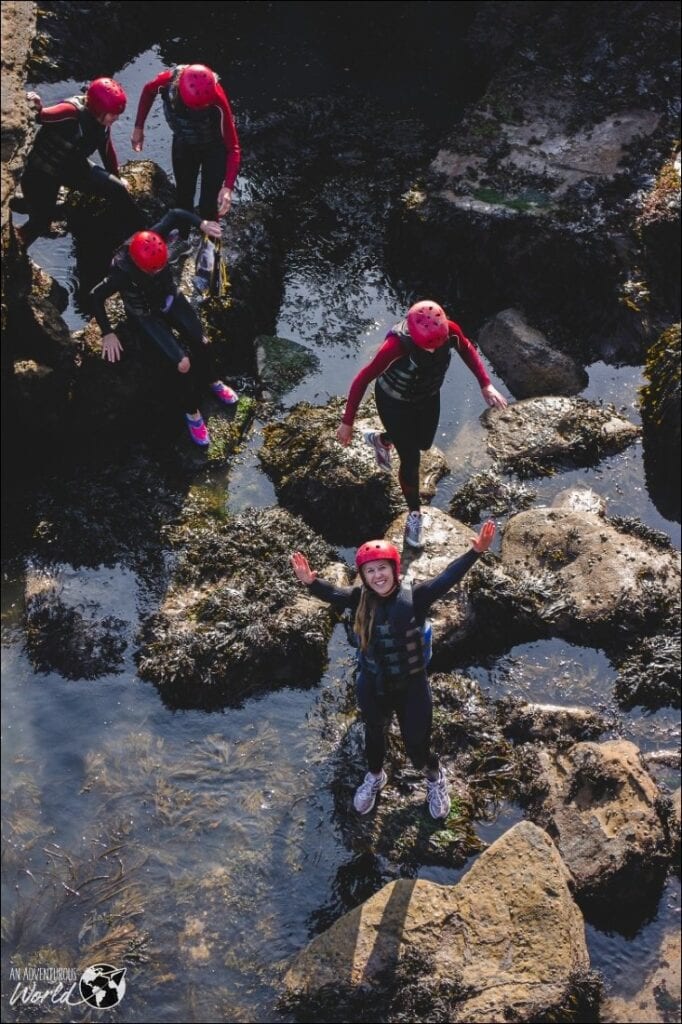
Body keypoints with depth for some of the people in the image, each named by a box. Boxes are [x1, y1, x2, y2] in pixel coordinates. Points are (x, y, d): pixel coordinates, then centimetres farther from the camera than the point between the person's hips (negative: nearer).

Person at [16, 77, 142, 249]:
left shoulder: (103, 124, -5)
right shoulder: (73, 111, -29)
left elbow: (107, 150, 12)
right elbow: (43, 116, -41)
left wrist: (116, 178, 25)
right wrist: (36, 108, -66)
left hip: (73, 166, 8)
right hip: (43, 169, -8)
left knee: (117, 189, 6)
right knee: (40, 222, -8)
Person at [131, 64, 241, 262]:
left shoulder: (217, 101, -40)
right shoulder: (169, 80, -33)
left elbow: (233, 148, -34)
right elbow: (148, 91, -6)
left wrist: (227, 187, -44)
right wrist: (138, 128, -2)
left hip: (214, 148, -3)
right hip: (183, 144, 4)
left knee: (208, 202, -4)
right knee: (183, 194, 18)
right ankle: (183, 241, 40)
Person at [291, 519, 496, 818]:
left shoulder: (414, 597, -19)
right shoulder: (360, 599, -13)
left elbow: (447, 578, -30)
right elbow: (333, 594, -25)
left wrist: (475, 552, -44)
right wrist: (310, 582, -46)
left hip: (411, 685, -2)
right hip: (372, 687, 2)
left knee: (417, 743, 12)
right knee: (374, 735, 27)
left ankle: (435, 778, 48)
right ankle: (375, 777, 59)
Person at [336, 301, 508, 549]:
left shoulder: (450, 331, -31)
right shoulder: (398, 344, -42)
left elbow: (467, 350, -7)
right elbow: (363, 379, -32)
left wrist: (486, 385, -11)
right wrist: (347, 422, -27)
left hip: (428, 397, 5)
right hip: (395, 403, -5)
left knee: (424, 443, 29)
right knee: (411, 460, 2)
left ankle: (380, 440, 60)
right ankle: (414, 514, 29)